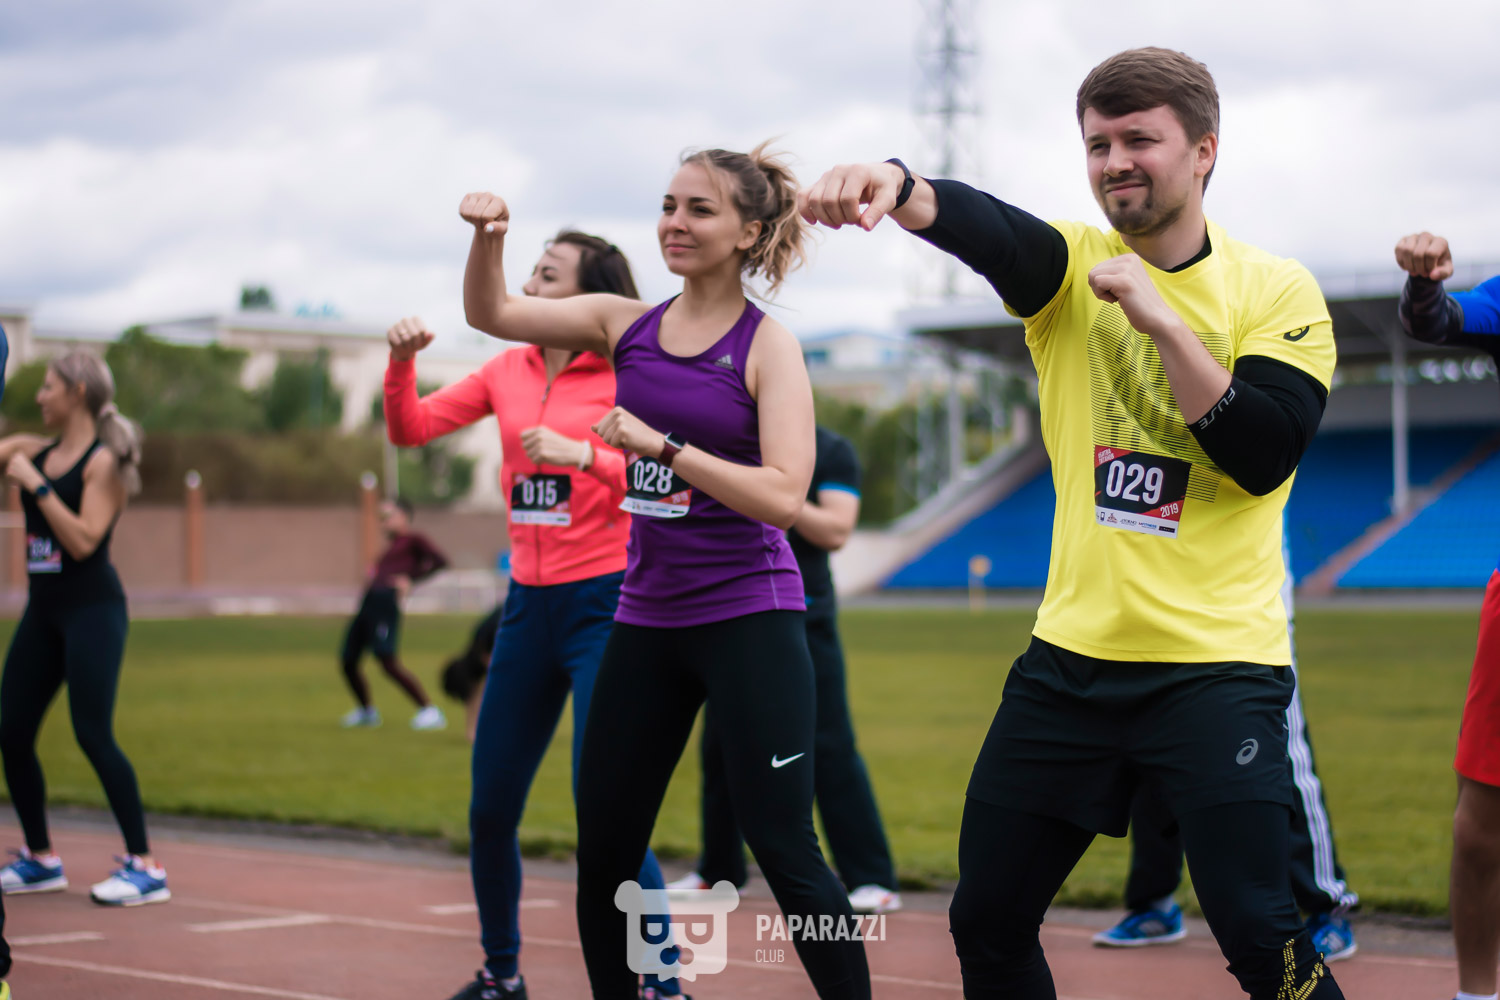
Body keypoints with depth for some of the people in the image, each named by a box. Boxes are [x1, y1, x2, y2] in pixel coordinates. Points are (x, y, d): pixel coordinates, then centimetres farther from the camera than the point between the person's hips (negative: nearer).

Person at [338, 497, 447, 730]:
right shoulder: (392, 545, 27)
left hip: (386, 600, -9)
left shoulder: (414, 540, 3)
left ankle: (430, 711, -12)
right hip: (368, 601, 9)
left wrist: (411, 579, -13)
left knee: (388, 663, -17)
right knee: (348, 661, 11)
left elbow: (440, 561, -10)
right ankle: (366, 711, 29)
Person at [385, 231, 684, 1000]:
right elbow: (411, 430, 11)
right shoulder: (509, 372, 9)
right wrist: (402, 361, -5)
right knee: (490, 810, 11)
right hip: (530, 603, 6)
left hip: (604, 601, -6)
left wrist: (583, 454, -27)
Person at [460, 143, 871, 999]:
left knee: (786, 854, -7)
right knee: (602, 855, 10)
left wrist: (663, 445, -22)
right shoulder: (628, 325, 7)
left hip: (749, 618, -6)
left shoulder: (769, 347, -8)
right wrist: (488, 238, -9)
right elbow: (492, 314, 10)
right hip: (648, 619, 6)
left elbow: (784, 496, -17)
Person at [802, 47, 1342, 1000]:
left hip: (1217, 664, -4)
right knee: (988, 922, 9)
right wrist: (897, 188, -42)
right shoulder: (1073, 267, 3)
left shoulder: (1275, 290, -3)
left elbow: (1264, 456, -15)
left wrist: (1162, 319, -21)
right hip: (1072, 654, 4)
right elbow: (993, 232, -20)